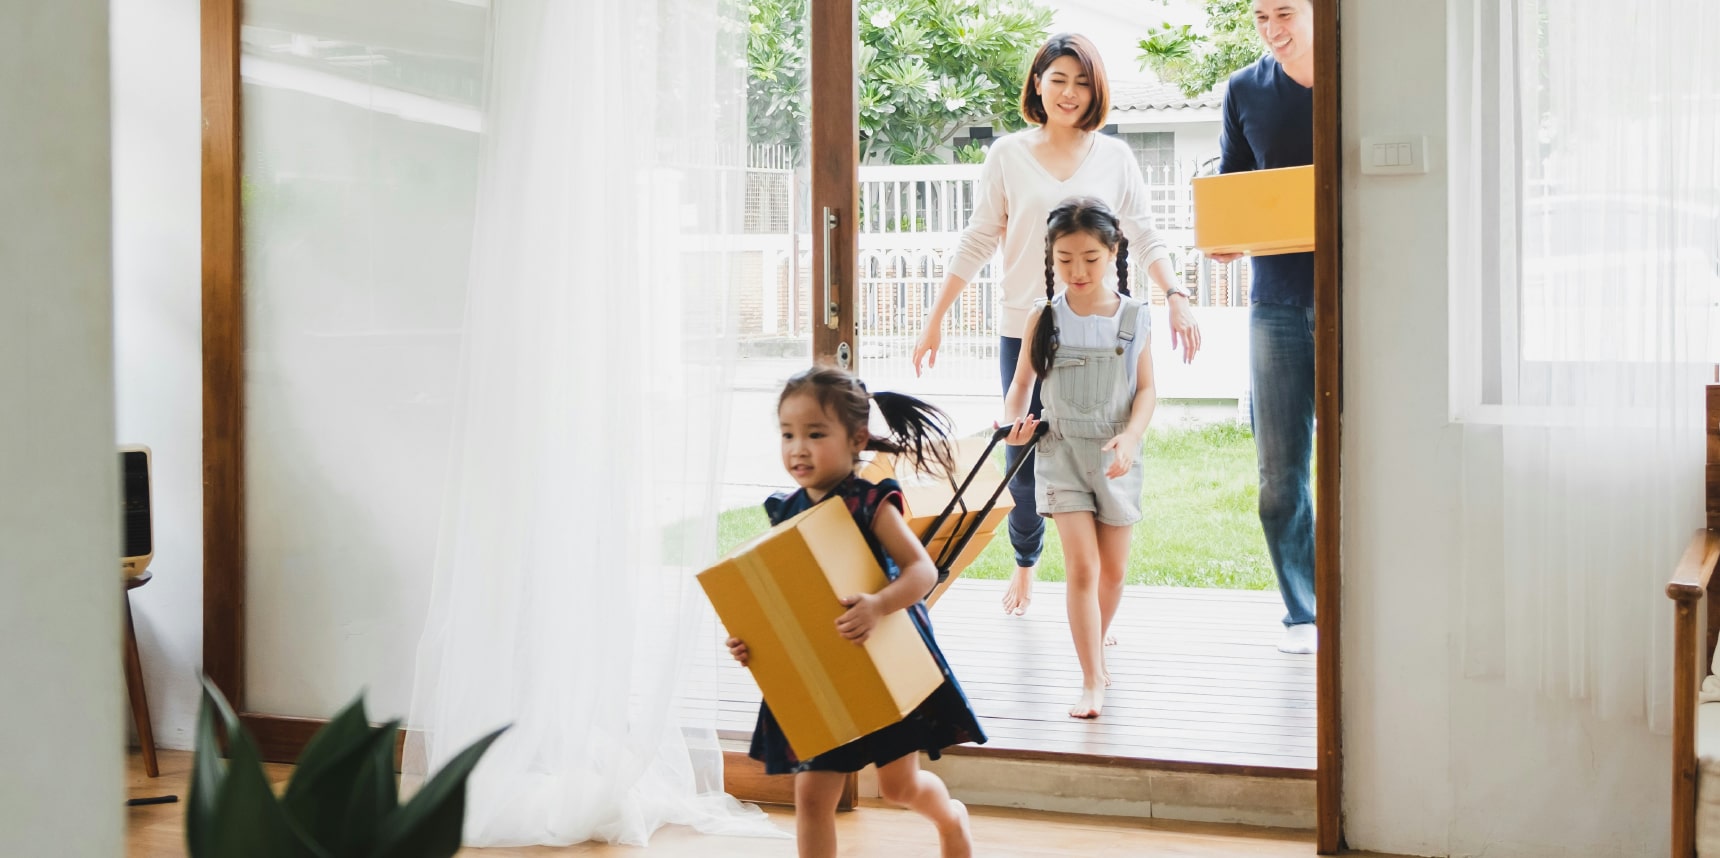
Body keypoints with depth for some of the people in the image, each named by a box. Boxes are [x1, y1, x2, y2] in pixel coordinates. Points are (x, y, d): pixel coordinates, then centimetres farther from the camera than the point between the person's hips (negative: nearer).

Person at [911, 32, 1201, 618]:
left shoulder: (1114, 156, 8)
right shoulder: (1008, 155, 6)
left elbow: (1143, 237, 6)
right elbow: (977, 243, 8)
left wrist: (1175, 296, -9)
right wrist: (936, 318, 6)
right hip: (1025, 332, 0)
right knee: (1024, 459, 4)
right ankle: (1024, 563, 29)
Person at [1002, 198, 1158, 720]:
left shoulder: (1132, 317, -3)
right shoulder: (1045, 319, -3)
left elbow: (1147, 389, -1)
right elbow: (1021, 384, 5)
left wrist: (1130, 437, -17)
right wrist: (1015, 421, -15)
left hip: (1116, 456, 1)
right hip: (1062, 451, -1)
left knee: (1113, 570, 11)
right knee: (1081, 567, -10)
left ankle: (1097, 649, 37)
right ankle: (1092, 679, -5)